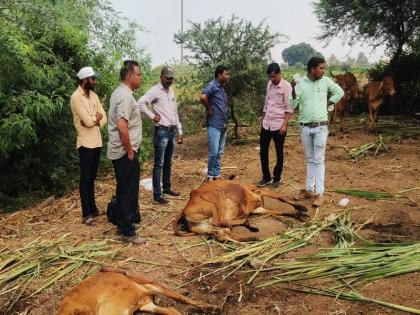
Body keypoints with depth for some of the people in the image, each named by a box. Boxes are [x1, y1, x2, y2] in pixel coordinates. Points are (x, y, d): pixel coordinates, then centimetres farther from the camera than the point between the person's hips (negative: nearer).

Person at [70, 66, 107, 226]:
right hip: (85, 143, -7)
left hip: (97, 141, 7)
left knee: (92, 178, 15)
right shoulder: (76, 97, -13)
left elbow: (104, 118, 4)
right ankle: (86, 214, 3)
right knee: (85, 178, -2)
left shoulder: (94, 96, 11)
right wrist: (97, 117, -1)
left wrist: (93, 120, -14)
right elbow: (88, 121, -20)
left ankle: (93, 208, 26)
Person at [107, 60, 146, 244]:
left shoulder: (119, 92, 13)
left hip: (119, 151, 10)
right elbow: (122, 127, -28)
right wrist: (130, 151, -19)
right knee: (128, 192, -1)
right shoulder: (126, 96, -19)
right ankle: (127, 232, 9)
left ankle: (121, 224, 30)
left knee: (123, 190, 18)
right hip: (125, 153, -10)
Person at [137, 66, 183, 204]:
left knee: (168, 163, 16)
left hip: (172, 131, 7)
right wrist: (152, 116, -17)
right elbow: (140, 103, -23)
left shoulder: (171, 91, 14)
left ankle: (167, 188, 29)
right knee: (159, 164, -4)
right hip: (162, 131, -7)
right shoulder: (155, 91, -10)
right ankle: (157, 194, 2)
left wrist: (179, 131, 17)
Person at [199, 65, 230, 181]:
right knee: (213, 152, -7)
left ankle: (216, 175, 18)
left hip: (223, 125, 8)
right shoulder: (212, 85, -10)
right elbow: (202, 97, -29)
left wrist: (225, 121, 13)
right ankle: (210, 175, 9)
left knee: (219, 153, 11)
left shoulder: (222, 88, 16)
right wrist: (209, 109, -16)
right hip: (214, 125, -8)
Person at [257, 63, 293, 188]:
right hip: (266, 124, 6)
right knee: (263, 151, 8)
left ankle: (277, 178, 20)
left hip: (278, 125, -6)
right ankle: (266, 177, 21)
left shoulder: (286, 86, -10)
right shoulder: (269, 84, 10)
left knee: (279, 153, 7)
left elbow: (289, 108, -12)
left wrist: (284, 125, -18)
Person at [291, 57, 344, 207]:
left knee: (319, 160, -3)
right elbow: (292, 105, -7)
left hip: (320, 127, -1)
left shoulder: (325, 81, -1)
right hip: (305, 127, 2)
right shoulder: (300, 83, -3)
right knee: (310, 160, 13)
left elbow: (340, 92, 13)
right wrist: (293, 88, -19)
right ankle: (309, 189, 22)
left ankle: (319, 193, -1)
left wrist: (327, 103, 4)